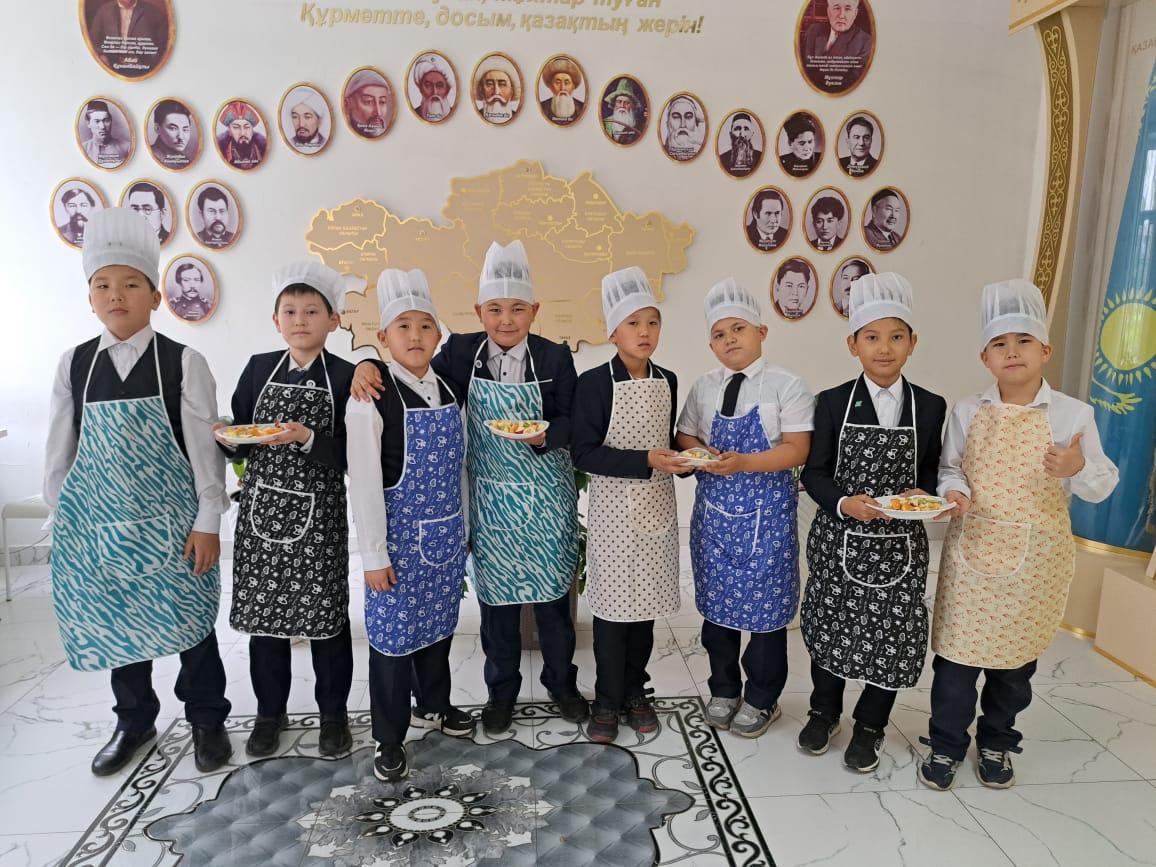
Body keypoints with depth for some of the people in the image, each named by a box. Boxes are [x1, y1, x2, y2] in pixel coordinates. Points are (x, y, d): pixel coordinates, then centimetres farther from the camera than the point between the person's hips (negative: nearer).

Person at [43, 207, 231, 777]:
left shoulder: (183, 362, -7)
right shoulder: (74, 364, 3)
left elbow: (204, 448, -7)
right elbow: (59, 450, 9)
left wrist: (208, 522, -9)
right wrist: (62, 516, 8)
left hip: (169, 521, -3)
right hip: (98, 521, 4)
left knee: (189, 621, 5)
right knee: (115, 623, 15)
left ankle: (207, 720, 26)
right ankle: (134, 721, 36)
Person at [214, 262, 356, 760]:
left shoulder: (345, 377, -5)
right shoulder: (259, 368, 6)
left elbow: (350, 455, -11)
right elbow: (240, 445, 8)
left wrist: (308, 439, -25)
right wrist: (228, 439, -13)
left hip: (318, 513, -3)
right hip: (261, 509, 3)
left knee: (325, 614, 7)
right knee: (262, 610, 12)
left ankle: (333, 713, 27)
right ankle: (270, 712, 32)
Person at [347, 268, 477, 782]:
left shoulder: (450, 392, 4)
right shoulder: (372, 399, -14)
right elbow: (364, 483, -14)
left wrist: (464, 530, 13)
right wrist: (374, 555, -14)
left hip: (446, 534, 6)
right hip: (400, 536, -5)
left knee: (438, 623, 19)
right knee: (393, 633, 5)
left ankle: (433, 705, 43)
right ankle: (389, 739, 24)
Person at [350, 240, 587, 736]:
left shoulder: (555, 357, -8)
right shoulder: (461, 352, -5)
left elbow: (570, 422, -5)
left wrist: (545, 435, -25)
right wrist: (369, 364, -18)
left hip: (547, 496, 0)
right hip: (490, 496, 1)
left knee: (553, 590, 11)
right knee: (496, 594, 11)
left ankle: (562, 681, 33)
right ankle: (502, 688, 31)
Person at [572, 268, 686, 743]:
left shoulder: (667, 381, 5)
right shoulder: (594, 383, -11)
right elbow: (583, 454, -15)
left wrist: (682, 458, -3)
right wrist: (646, 461, -21)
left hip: (656, 508, 5)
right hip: (613, 511, -4)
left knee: (647, 601, 12)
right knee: (613, 604, 4)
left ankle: (635, 689, 30)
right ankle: (607, 700, 21)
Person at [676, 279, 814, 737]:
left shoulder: (786, 385, -7)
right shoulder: (704, 387, 6)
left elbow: (796, 450, -12)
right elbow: (685, 437, 9)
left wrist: (743, 462, -23)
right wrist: (703, 456, -13)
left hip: (766, 512, -4)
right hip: (714, 509, 4)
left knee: (766, 604, 5)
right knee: (716, 601, 13)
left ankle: (761, 699, 26)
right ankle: (723, 690, 33)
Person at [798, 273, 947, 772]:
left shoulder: (931, 407, 0)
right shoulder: (832, 402, -4)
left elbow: (932, 473, 7)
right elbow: (813, 473, -4)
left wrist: (922, 495, -14)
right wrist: (844, 504, -22)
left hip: (899, 545, 1)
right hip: (838, 540, 0)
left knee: (890, 634, 8)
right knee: (830, 625, 13)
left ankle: (870, 727, 31)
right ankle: (824, 713, 36)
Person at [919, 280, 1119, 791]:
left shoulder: (1074, 414, -5)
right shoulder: (967, 412, -2)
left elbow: (1102, 486, -2)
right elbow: (949, 467, 5)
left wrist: (1078, 470, -23)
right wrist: (953, 491, -16)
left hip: (1035, 559, 0)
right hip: (972, 554, 0)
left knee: (1015, 656, 15)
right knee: (956, 651, 6)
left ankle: (997, 741, 38)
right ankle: (946, 743, 25)